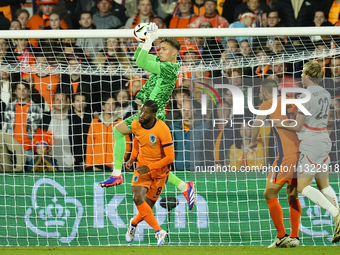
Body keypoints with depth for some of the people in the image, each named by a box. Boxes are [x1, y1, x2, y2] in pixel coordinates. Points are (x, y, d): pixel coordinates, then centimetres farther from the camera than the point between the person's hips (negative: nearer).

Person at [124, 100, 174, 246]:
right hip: (143, 166, 3)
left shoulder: (162, 130, -23)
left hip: (159, 170, -3)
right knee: (137, 198, -20)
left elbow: (170, 157, -21)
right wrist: (133, 158, 9)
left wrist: (150, 167, -26)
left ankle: (134, 224, 36)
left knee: (148, 205, 2)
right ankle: (158, 231, -15)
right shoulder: (135, 125, -6)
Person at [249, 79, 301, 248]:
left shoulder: (268, 104, 2)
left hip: (286, 155, -7)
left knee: (270, 194, 0)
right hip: (301, 154, 7)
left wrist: (253, 142, 6)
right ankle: (294, 237, 11)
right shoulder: (293, 103, 18)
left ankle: (282, 237, -6)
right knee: (293, 197, 16)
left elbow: (257, 124, -9)